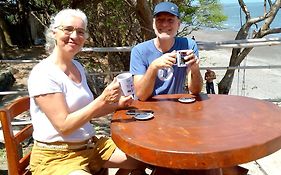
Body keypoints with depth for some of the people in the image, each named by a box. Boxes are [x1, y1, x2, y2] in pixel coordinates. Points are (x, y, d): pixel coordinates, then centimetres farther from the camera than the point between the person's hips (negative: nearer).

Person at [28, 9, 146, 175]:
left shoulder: (78, 67, 7)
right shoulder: (43, 73, -16)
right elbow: (64, 126, -20)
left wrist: (116, 104, 2)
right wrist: (102, 100, -25)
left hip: (91, 145, 8)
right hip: (56, 157, -8)